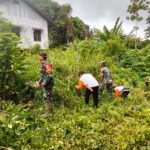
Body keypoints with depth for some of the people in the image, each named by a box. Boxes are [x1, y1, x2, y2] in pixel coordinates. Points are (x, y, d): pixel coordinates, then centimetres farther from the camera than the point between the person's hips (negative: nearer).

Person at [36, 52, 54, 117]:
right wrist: (39, 82, 12)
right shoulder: (42, 65, 15)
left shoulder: (47, 65, -16)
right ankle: (50, 111, 24)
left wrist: (45, 82, -26)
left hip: (48, 84, -10)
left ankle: (48, 113, -1)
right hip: (45, 84, 10)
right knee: (47, 98, 14)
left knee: (47, 98, -7)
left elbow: (49, 75, -22)